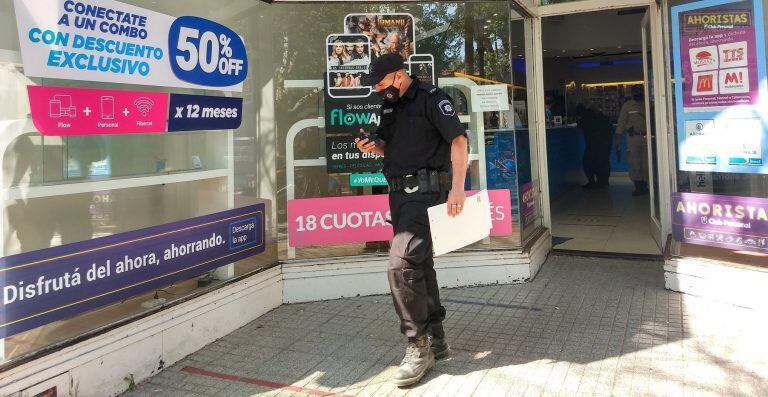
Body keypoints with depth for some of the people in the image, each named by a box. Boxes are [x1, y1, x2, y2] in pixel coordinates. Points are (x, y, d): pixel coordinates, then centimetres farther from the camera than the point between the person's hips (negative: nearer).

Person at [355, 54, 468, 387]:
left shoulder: (431, 98, -8)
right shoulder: (389, 105, 16)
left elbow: (458, 139, -14)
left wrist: (457, 187, -24)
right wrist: (373, 146, 3)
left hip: (425, 189, -9)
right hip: (399, 191, 9)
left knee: (401, 265, -19)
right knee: (419, 264, 13)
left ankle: (419, 347, -6)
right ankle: (436, 339, 26)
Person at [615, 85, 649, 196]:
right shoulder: (627, 106, 7)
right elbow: (621, 121, 5)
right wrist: (618, 136, -1)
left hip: (646, 136, 1)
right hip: (633, 137, -1)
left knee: (646, 163, 1)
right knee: (634, 163, -3)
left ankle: (645, 186, 10)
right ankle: (638, 186, 4)